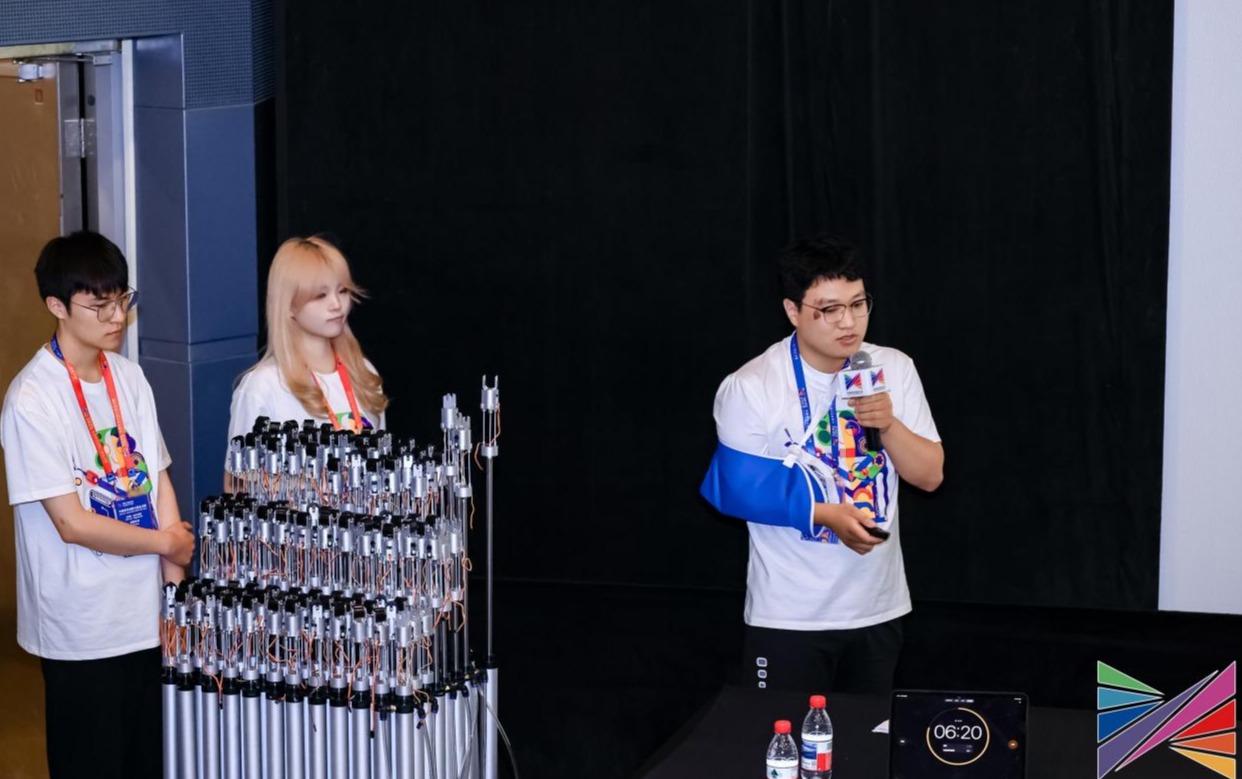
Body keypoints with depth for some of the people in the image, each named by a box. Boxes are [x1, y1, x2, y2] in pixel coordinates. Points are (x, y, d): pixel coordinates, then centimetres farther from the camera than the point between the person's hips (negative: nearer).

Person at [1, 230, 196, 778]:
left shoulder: (128, 376, 4)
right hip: (82, 630, -6)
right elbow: (72, 523, -17)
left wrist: (176, 587, -1)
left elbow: (158, 480, 7)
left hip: (146, 615, 6)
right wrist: (168, 542, -7)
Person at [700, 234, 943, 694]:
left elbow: (930, 476, -2)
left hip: (878, 608, 4)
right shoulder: (750, 388, -13)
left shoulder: (894, 370, -1)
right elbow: (742, 488, -14)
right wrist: (826, 514, -24)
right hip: (789, 617, -4)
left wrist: (888, 425, -19)